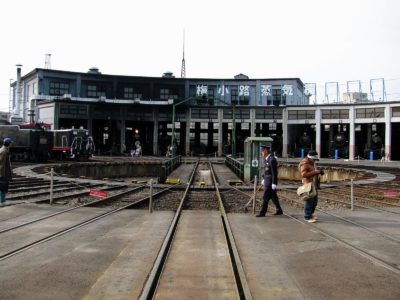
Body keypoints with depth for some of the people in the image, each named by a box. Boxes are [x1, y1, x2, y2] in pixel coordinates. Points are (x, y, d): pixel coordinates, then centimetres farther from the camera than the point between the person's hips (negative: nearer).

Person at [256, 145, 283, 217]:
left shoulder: (272, 160, -20)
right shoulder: (266, 159, 9)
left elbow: (274, 173, -21)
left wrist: (274, 184, -21)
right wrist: (264, 179, 19)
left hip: (270, 182, -9)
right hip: (267, 181, 9)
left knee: (265, 197, -4)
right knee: (273, 197, 16)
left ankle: (262, 212, 4)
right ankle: (279, 210, 27)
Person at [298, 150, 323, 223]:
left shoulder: (312, 163, 16)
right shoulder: (304, 164, -13)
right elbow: (304, 174, -24)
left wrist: (319, 171, 6)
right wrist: (315, 172, -25)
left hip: (314, 184, 10)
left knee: (315, 201, 15)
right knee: (309, 201, -7)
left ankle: (310, 214, 30)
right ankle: (307, 217, 2)